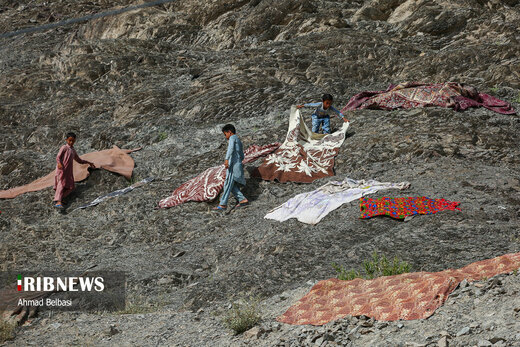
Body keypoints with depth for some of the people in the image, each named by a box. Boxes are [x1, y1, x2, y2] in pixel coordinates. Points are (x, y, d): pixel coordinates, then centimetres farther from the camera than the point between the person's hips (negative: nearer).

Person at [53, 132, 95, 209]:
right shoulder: (64, 147, 4)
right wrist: (59, 163, -27)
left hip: (69, 171, 8)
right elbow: (58, 157, -6)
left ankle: (59, 198, -12)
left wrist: (88, 162, 42)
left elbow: (79, 160, 41)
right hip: (62, 169, -8)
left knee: (70, 187, -4)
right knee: (61, 184, -24)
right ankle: (58, 202, -37)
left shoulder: (73, 151, 26)